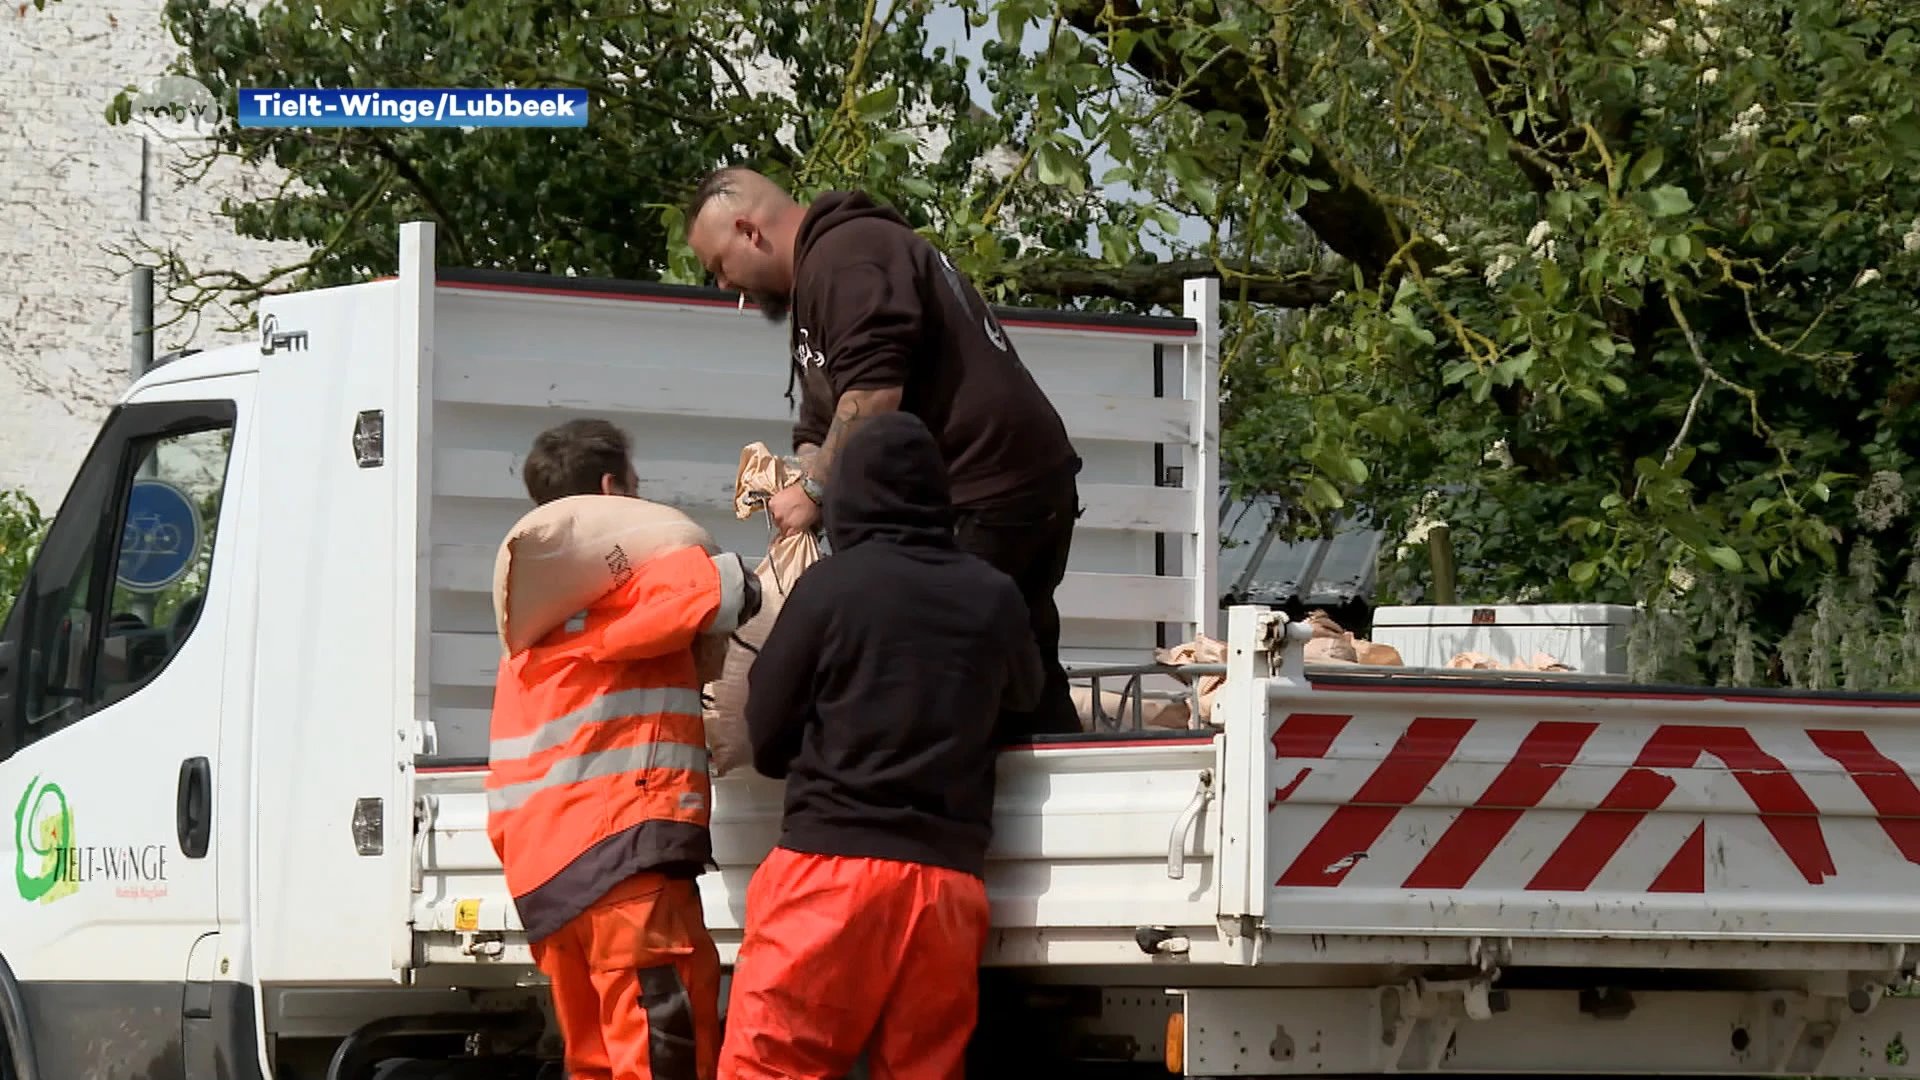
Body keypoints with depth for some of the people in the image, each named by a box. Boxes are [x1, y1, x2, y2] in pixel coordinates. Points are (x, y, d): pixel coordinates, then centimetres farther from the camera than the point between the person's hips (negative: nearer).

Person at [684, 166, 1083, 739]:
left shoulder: (843, 256, -10)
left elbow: (874, 395, -23)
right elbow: (822, 427, 25)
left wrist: (814, 490, -14)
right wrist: (793, 487, 9)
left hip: (981, 494, -11)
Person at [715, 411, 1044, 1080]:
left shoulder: (831, 586, -2)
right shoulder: (994, 598, 7)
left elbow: (767, 739, 6)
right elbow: (1025, 696, 27)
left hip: (832, 863, -4)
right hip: (948, 880, 4)